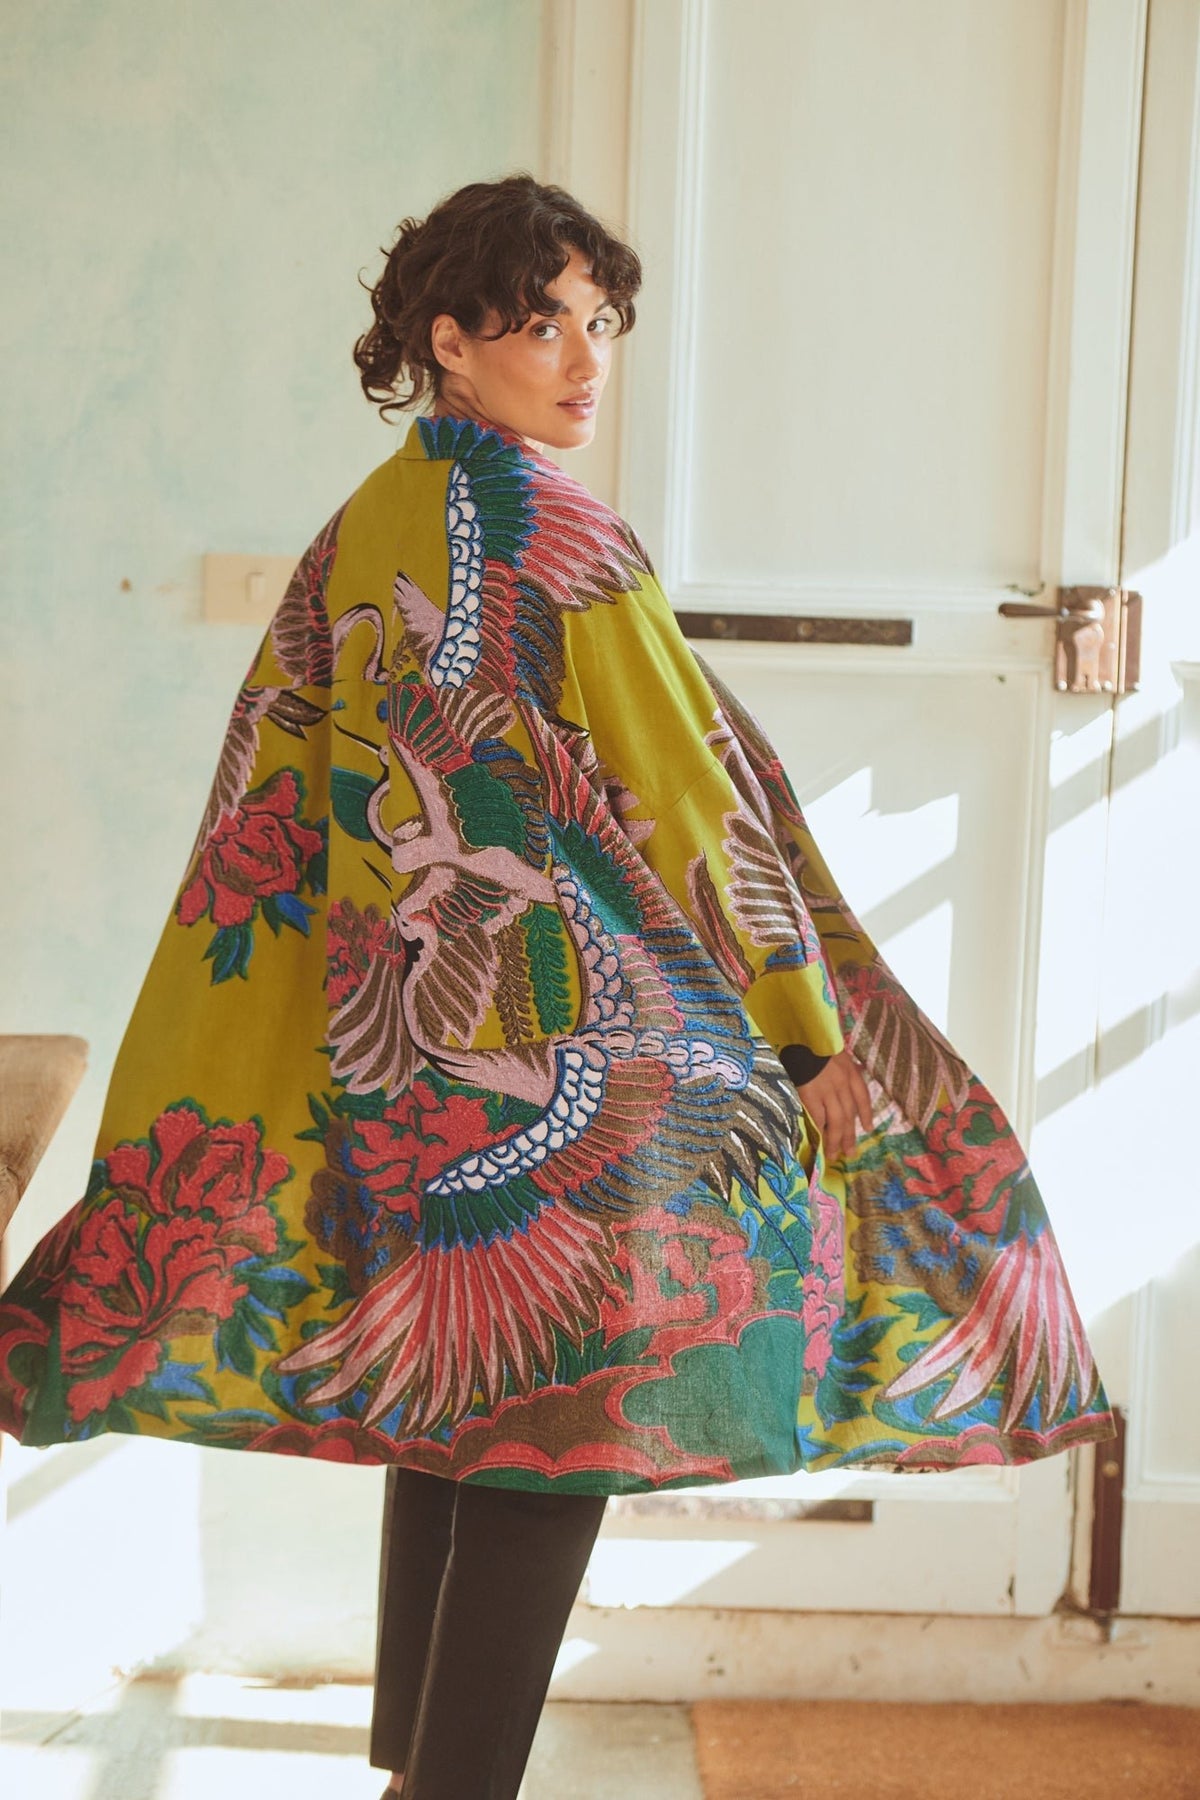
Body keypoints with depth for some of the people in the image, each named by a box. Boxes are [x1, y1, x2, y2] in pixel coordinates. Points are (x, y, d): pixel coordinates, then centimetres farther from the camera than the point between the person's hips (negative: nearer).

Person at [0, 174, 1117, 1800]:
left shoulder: (359, 534, 10)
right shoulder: (549, 527, -13)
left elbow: (270, 803, 12)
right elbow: (683, 784, -13)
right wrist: (814, 1029, -7)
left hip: (400, 1044, 8)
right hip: (559, 1040, -8)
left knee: (456, 1396, 18)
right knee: (565, 1411, 0)